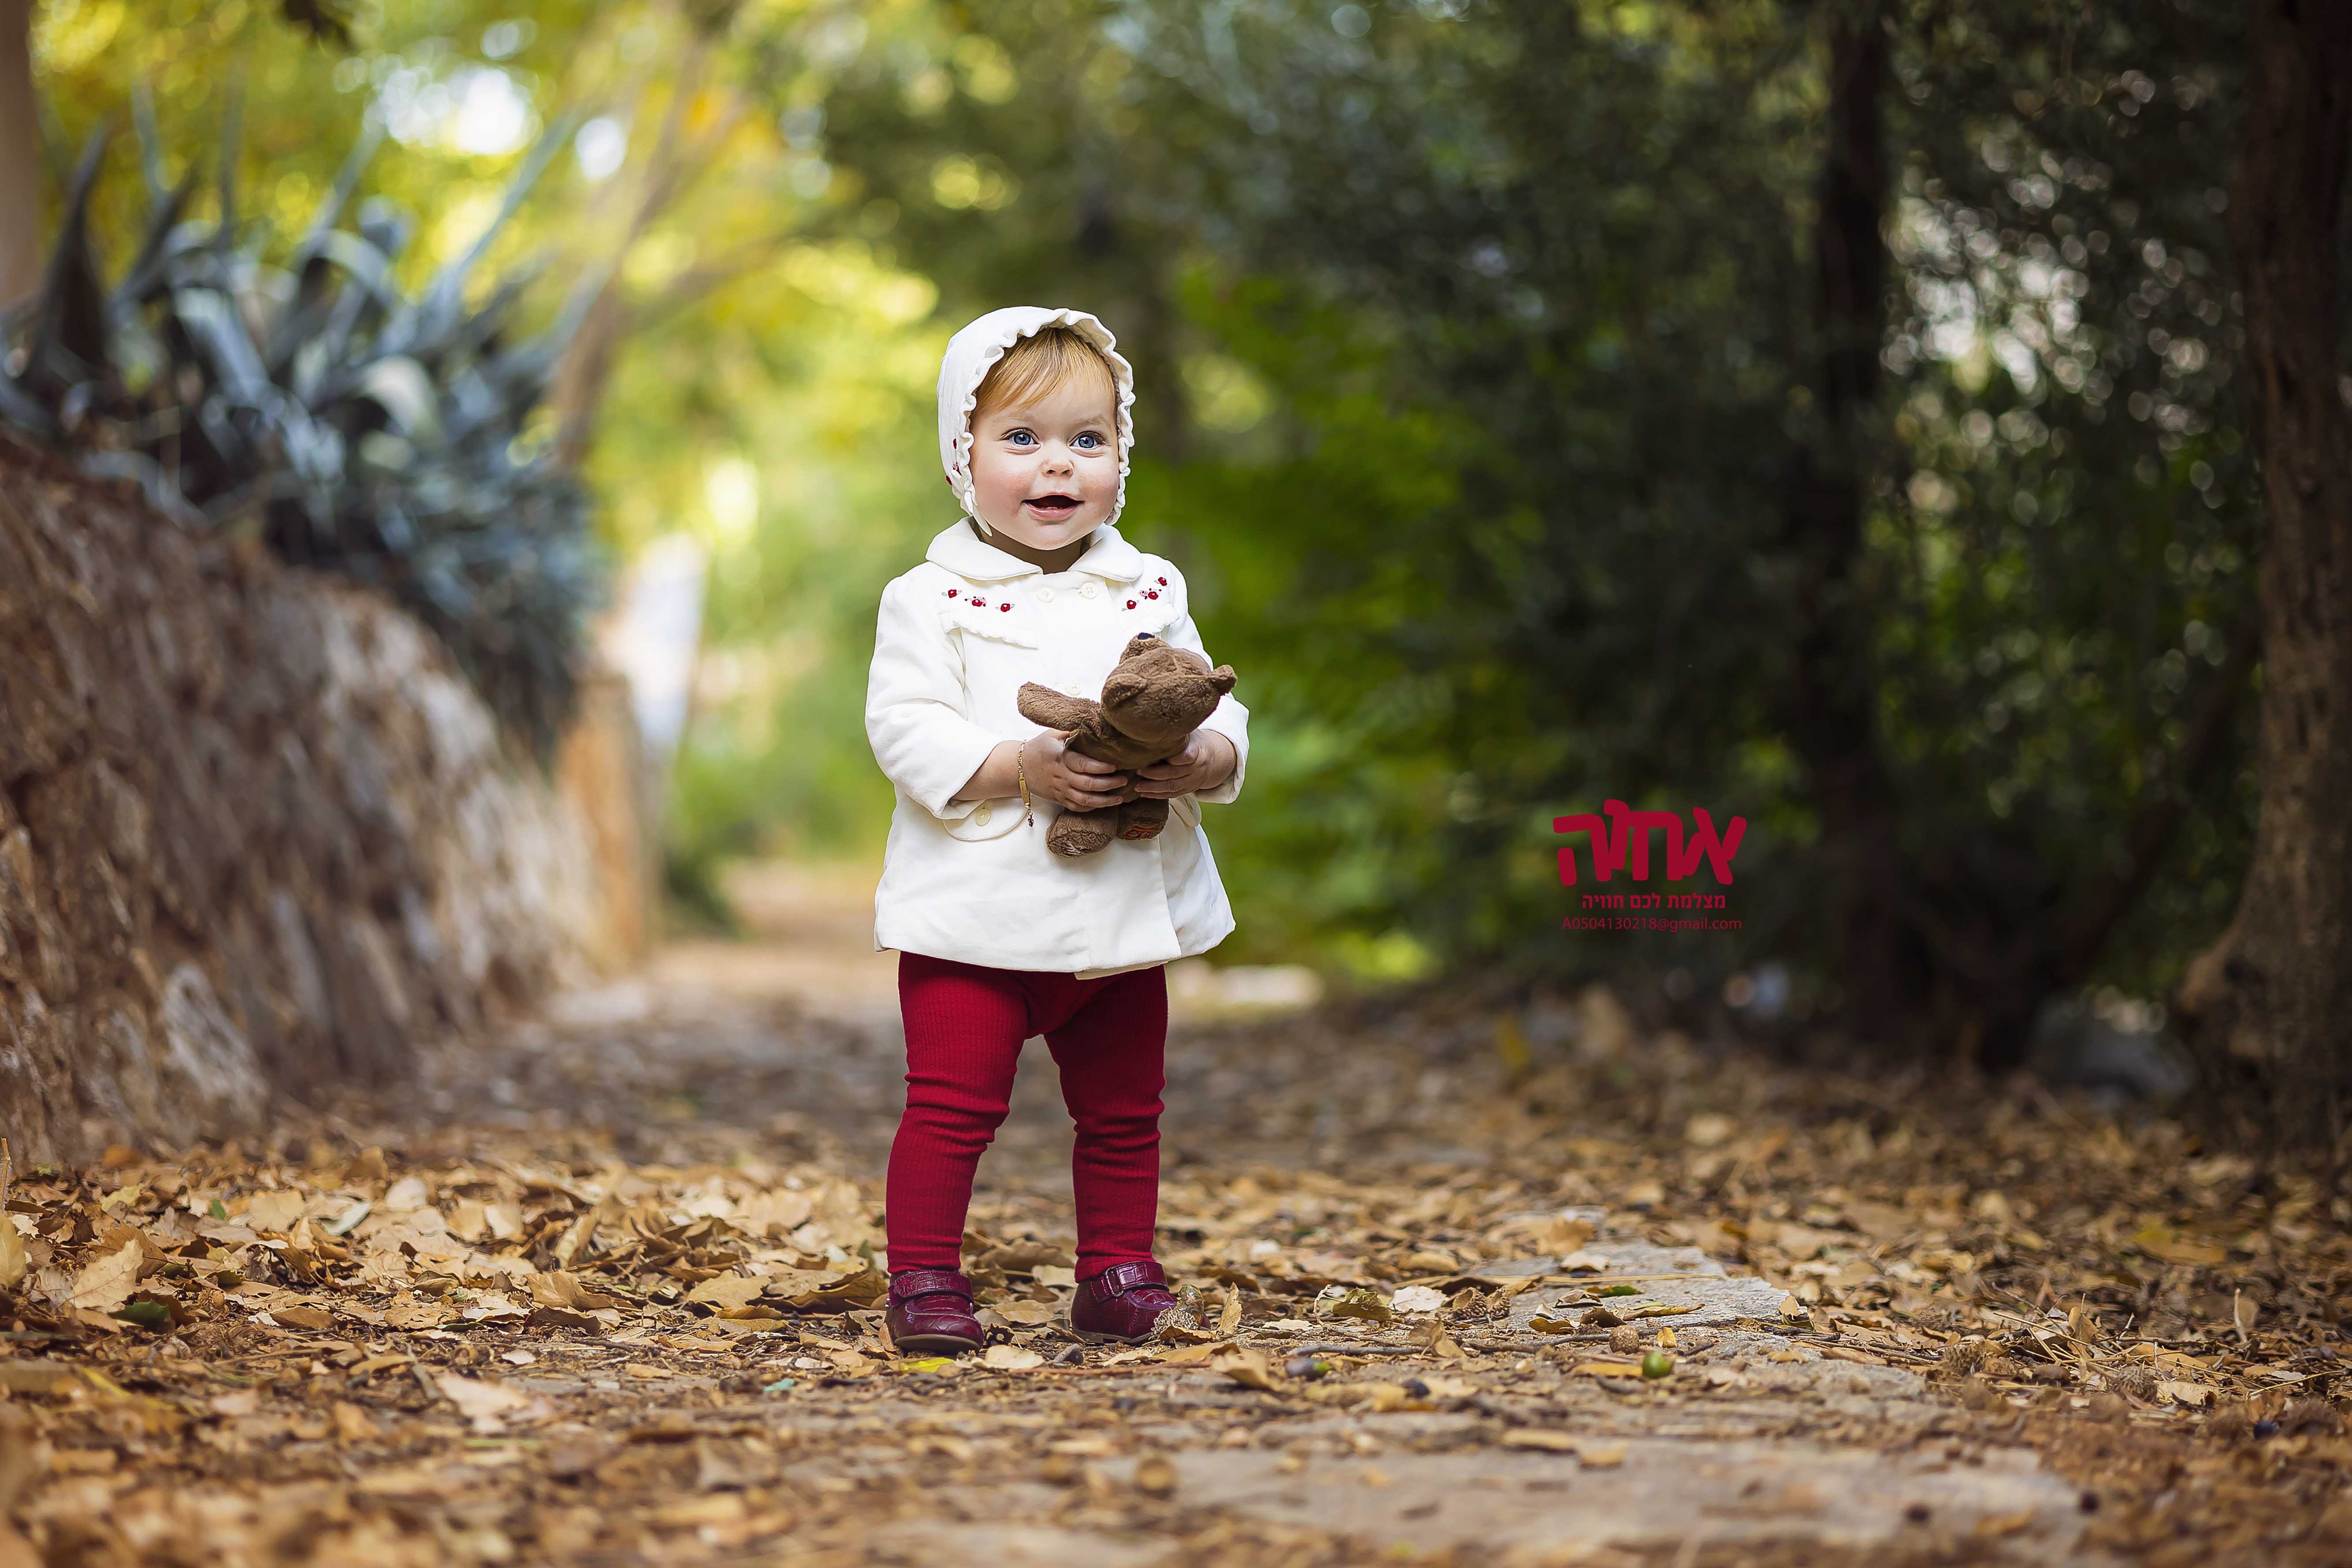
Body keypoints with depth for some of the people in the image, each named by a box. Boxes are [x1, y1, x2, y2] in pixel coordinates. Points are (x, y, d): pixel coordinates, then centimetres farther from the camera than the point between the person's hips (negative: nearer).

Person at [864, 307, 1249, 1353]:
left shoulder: (1149, 592, 8)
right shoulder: (932, 599, -4)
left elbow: (1215, 713, 6)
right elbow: (904, 727, -13)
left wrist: (1205, 757, -18)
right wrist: (1021, 768, -25)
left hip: (1126, 907, 4)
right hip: (976, 905, -4)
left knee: (1123, 1109, 13)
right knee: (953, 1103, -5)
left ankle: (1117, 1277, 25)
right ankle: (923, 1280, 8)